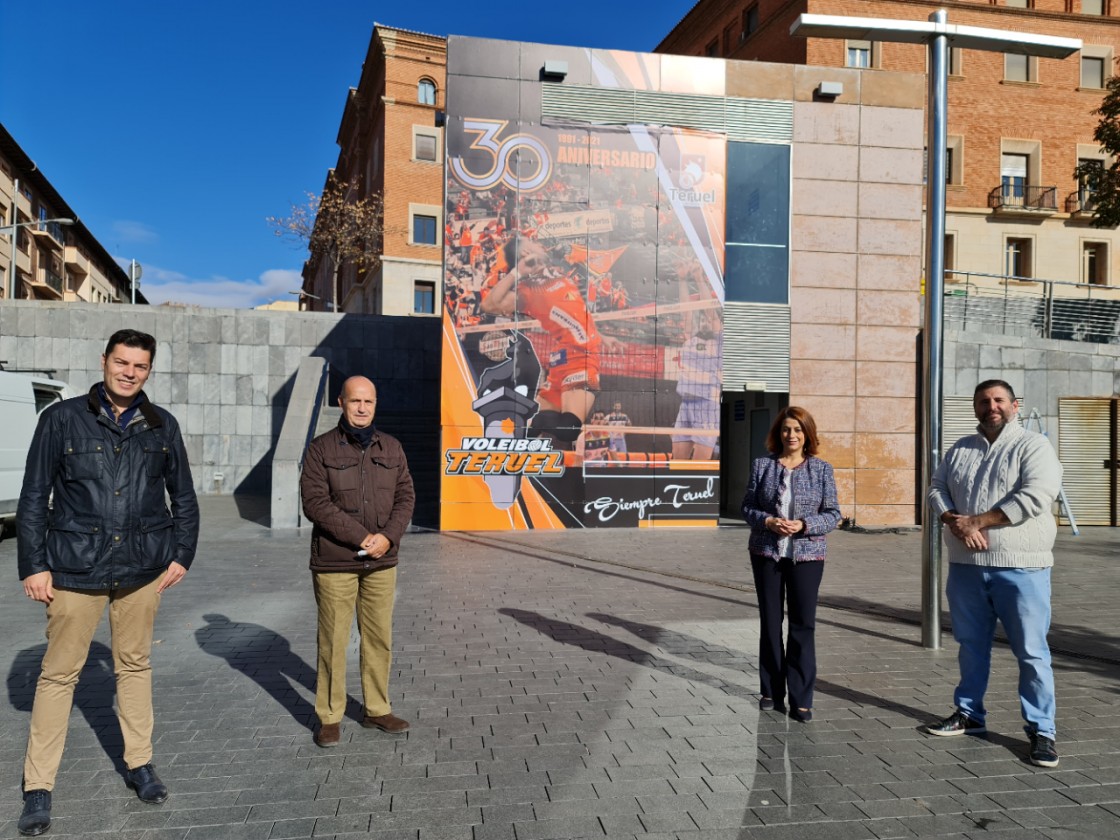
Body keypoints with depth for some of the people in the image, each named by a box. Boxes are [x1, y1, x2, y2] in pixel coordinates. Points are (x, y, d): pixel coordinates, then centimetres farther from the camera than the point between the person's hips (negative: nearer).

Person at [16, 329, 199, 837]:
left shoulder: (162, 426, 4)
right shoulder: (63, 419, -3)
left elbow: (184, 498, 12)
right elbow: (34, 497, -1)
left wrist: (181, 555, 7)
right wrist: (34, 565, -4)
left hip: (142, 567, 3)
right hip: (76, 567, -2)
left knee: (135, 665, 13)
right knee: (59, 673, 4)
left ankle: (140, 765, 27)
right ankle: (38, 788, 16)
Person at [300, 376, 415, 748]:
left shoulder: (391, 447, 9)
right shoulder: (321, 448, -3)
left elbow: (405, 496, 6)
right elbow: (315, 502, -11)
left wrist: (388, 537, -11)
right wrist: (361, 537, -16)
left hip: (382, 563, 4)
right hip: (334, 562, -3)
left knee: (379, 638, 9)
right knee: (333, 640, 2)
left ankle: (377, 710, 23)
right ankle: (329, 717, 15)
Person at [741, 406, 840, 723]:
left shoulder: (821, 468, 0)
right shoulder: (762, 465, 3)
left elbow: (833, 514, 0)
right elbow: (747, 507, 4)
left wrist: (803, 525, -16)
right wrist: (768, 522, -15)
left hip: (807, 554, -1)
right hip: (766, 553, 2)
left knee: (803, 625, -2)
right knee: (770, 622, 10)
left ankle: (801, 700, 7)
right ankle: (771, 692, 23)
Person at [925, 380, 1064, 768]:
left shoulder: (1033, 446, -4)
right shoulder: (960, 449, 13)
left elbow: (1036, 496, -17)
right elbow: (937, 488, 8)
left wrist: (978, 521, -16)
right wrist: (955, 522, -12)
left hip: (1021, 567, -5)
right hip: (966, 566, 5)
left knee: (1031, 652, 0)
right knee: (971, 645, 15)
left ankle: (1042, 730, 11)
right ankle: (969, 714, 29)